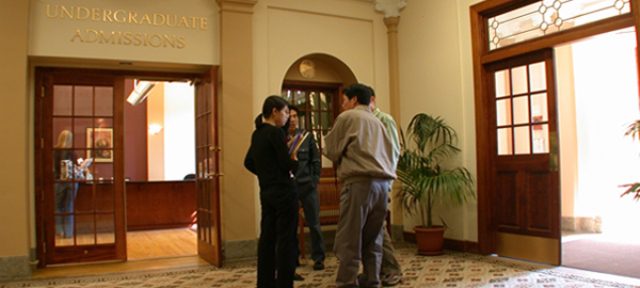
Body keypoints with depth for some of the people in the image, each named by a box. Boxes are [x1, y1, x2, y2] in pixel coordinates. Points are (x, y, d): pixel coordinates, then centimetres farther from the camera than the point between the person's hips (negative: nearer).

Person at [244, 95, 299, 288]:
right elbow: (287, 164, -16)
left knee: (267, 237, 11)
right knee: (285, 239, -2)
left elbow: (249, 163, 20)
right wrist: (294, 160, 5)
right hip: (283, 191, -8)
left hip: (266, 191, 8)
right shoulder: (276, 132, -13)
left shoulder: (257, 134, 11)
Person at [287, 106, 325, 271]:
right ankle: (292, 257, 19)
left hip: (307, 184, 1)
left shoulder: (307, 136, 6)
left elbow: (316, 160, 6)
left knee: (313, 223, 3)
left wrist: (315, 180, -1)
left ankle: (318, 258, 13)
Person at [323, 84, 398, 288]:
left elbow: (333, 150, 9)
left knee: (349, 241, -6)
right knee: (372, 240, 11)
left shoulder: (347, 117, 6)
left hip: (360, 182, -7)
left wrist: (324, 150, 27)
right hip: (382, 183, 7)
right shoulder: (377, 122, 24)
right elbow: (391, 154, 23)